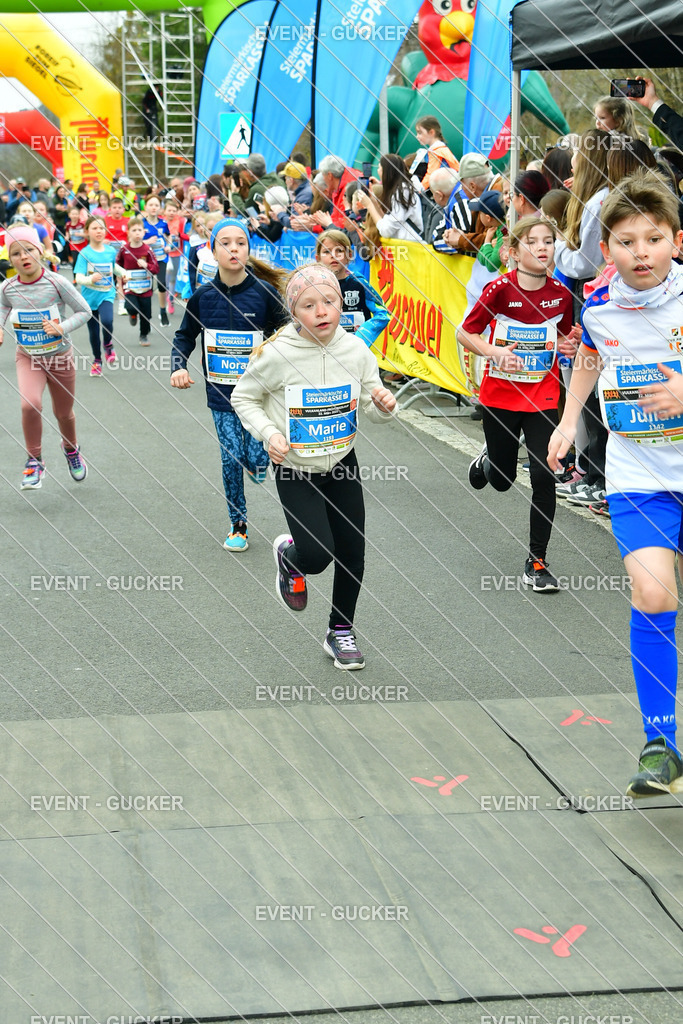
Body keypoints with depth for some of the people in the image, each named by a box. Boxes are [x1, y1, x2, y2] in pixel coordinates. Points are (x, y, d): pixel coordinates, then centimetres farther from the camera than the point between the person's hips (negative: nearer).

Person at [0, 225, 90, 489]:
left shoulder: (56, 283, -20)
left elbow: (84, 311, -11)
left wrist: (62, 327, -26)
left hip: (60, 355, 0)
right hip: (27, 357, 1)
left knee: (63, 413, 16)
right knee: (30, 404, -26)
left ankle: (71, 449, 50)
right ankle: (34, 461, -6)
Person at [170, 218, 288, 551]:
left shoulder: (264, 292, -9)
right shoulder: (204, 296, -3)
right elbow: (185, 336, 11)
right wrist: (178, 366, -6)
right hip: (221, 393, 2)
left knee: (257, 466, -5)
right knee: (231, 459, 1)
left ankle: (257, 452, 33)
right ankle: (237, 526, 19)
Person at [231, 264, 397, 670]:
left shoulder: (356, 350, -9)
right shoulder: (277, 354, -19)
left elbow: (372, 408, 3)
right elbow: (244, 398, -3)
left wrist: (384, 406, -21)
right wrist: (269, 433, -18)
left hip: (343, 466, 4)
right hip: (296, 472, -4)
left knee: (352, 554, 8)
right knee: (316, 555, -16)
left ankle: (341, 632, 30)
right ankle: (289, 555, 22)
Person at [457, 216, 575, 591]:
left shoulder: (561, 294, -5)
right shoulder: (499, 289, -14)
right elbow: (465, 332, -6)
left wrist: (569, 346, -8)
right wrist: (495, 352, -22)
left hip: (543, 399, 1)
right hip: (499, 396, -1)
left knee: (544, 477, -9)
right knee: (502, 480, 12)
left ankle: (536, 562, 5)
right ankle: (487, 460, 52)